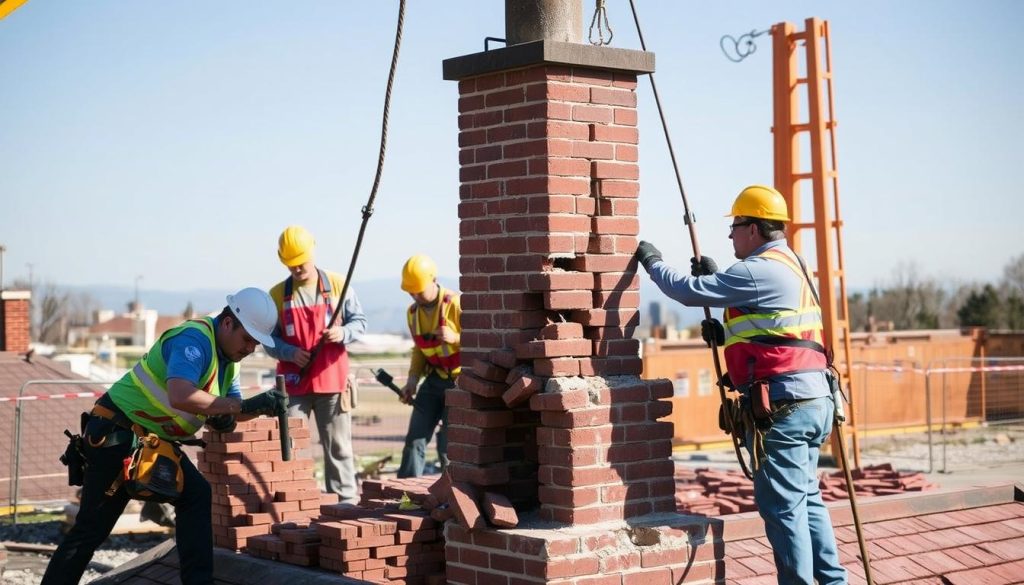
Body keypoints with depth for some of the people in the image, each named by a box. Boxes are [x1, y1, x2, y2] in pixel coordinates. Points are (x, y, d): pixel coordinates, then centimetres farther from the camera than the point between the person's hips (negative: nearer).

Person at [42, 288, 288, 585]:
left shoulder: (226, 356, 9)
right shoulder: (194, 338, -22)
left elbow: (230, 409, 13)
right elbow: (180, 396, -38)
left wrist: (261, 405, -10)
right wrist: (246, 405, -33)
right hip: (117, 436, -9)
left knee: (196, 496, -1)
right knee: (92, 527, -5)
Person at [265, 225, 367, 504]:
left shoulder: (337, 285, 2)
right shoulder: (278, 294, 4)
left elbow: (359, 321, 6)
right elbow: (269, 339, 5)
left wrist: (344, 333, -15)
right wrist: (290, 352, -14)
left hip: (332, 380, -1)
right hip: (294, 383, 1)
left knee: (338, 448, 6)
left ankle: (347, 500, 11)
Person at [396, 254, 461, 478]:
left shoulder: (456, 304, -16)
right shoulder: (413, 312, 7)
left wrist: (455, 338, -29)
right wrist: (412, 380, 8)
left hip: (459, 381, -6)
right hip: (434, 381, 6)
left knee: (448, 445, -7)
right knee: (415, 440, -1)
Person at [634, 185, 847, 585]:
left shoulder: (759, 270, -12)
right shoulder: (792, 266, 20)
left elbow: (688, 291, -11)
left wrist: (651, 261, 4)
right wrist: (725, 333, 16)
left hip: (783, 405, -10)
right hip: (813, 398, 10)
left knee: (782, 504, -5)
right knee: (806, 498, 15)